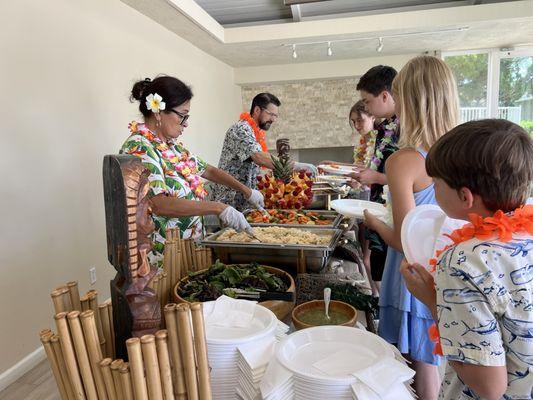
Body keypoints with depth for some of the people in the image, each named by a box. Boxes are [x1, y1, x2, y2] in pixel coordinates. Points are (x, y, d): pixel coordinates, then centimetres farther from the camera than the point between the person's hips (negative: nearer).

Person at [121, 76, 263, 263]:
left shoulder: (171, 145, 8)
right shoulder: (138, 148, -20)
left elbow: (207, 170, 17)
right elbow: (158, 204, -31)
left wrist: (246, 190, 12)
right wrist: (218, 208, -30)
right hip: (161, 258, -8)